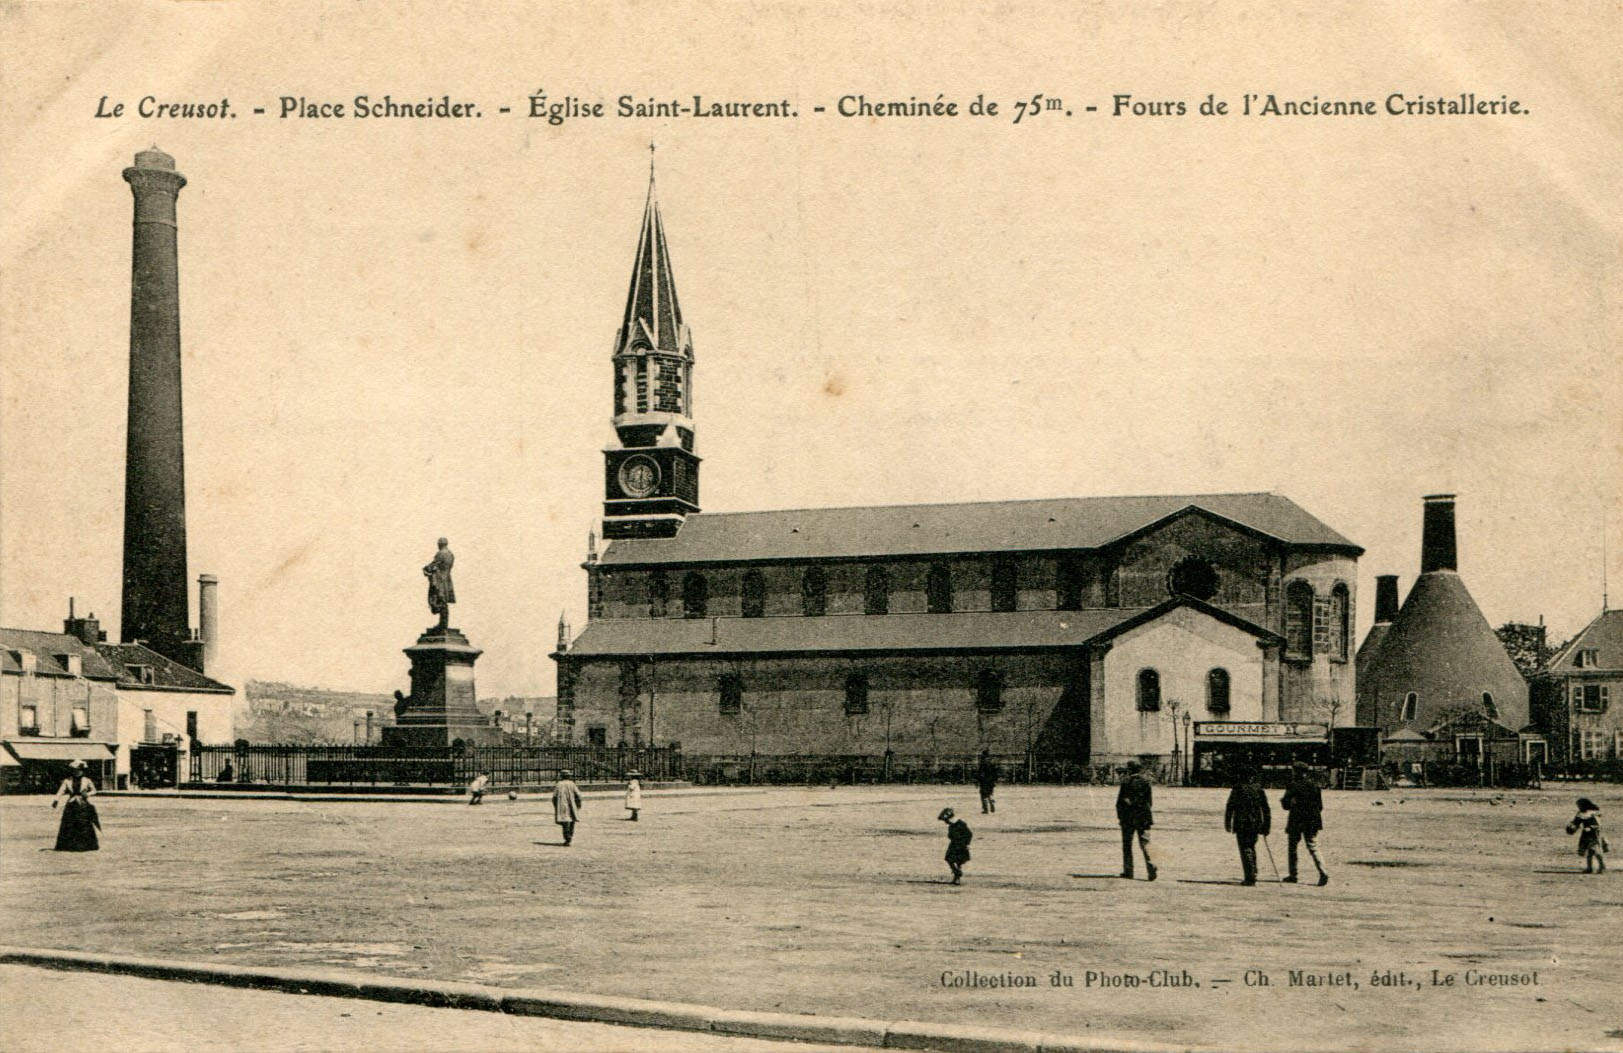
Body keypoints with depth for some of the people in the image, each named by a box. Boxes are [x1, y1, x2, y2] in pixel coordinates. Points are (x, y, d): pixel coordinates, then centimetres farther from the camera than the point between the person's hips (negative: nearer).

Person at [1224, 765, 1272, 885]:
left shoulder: (1237, 788, -5)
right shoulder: (1258, 788, 5)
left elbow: (1230, 807, -3)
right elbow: (1266, 809, 6)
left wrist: (1227, 823, 7)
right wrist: (1266, 826, 11)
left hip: (1241, 824, -4)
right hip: (1255, 824, 4)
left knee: (1245, 849, -3)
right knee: (1251, 847, 18)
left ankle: (1250, 877, -11)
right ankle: (1253, 875, 16)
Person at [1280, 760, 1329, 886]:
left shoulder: (1293, 786, -10)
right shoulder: (1314, 785, 5)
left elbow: (1286, 806, -8)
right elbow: (1320, 806, 9)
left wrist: (1282, 800, 12)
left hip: (1297, 822, -4)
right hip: (1312, 822, 4)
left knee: (1292, 848, 12)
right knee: (1313, 848, 4)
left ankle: (1293, 875, 16)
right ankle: (1323, 873, -14)